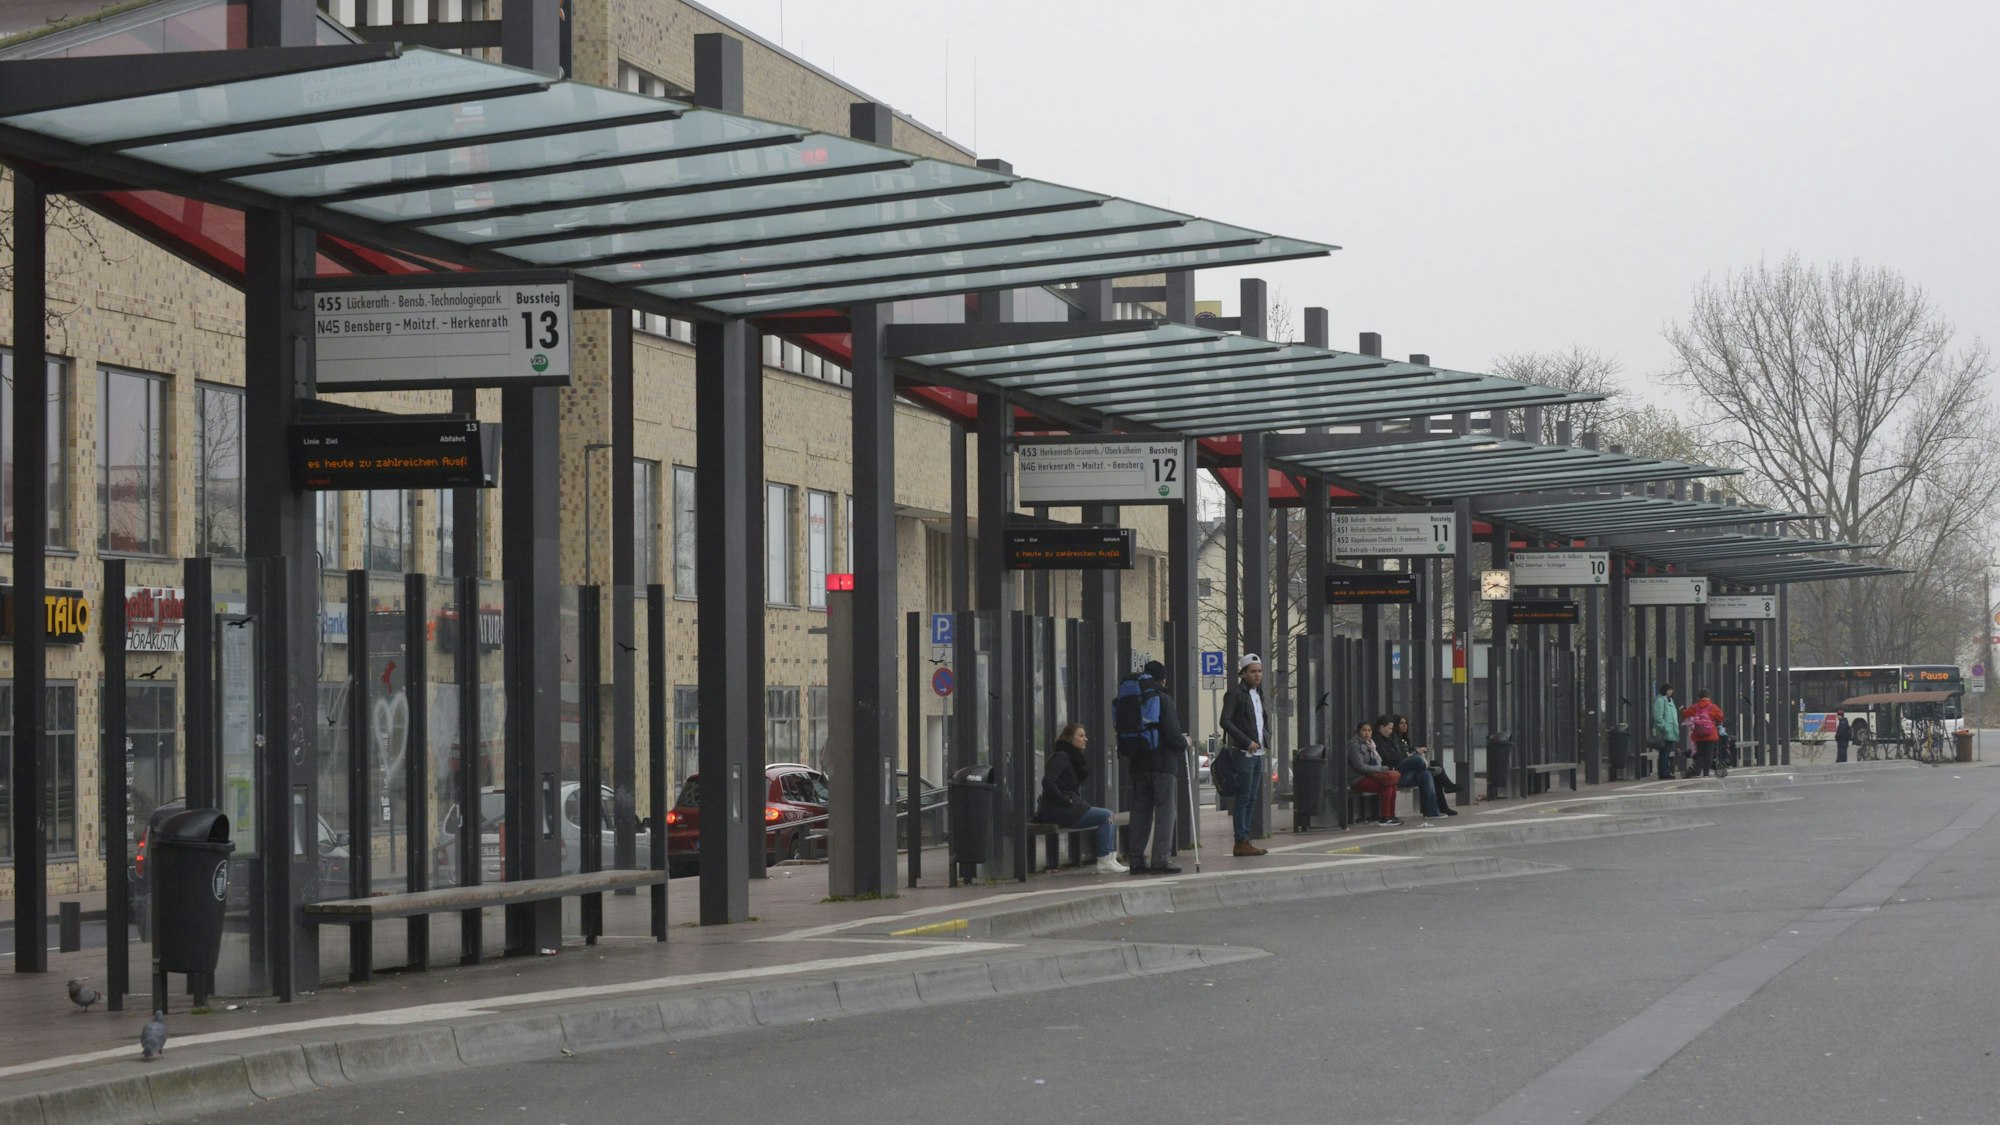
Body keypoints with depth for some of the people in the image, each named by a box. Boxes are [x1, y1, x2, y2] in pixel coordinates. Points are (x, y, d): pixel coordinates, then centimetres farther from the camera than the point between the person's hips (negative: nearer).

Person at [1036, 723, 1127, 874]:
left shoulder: (1074, 757, 19)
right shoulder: (1061, 757, -11)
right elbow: (1047, 781, -23)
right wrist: (1064, 799, -18)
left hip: (1071, 808, 10)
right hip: (1059, 811, -10)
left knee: (1109, 815, 6)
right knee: (1106, 815, -11)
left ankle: (1111, 858, -3)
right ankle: (1103, 860, -11)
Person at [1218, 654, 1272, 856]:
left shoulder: (1259, 693, 17)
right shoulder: (1235, 693, -9)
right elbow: (1225, 721, -17)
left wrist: (1266, 737, 12)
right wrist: (1247, 741, -20)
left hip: (1258, 753, 8)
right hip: (1243, 753, -8)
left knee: (1252, 798, 8)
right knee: (1243, 798, -8)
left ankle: (1244, 840, 12)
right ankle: (1241, 842, -7)